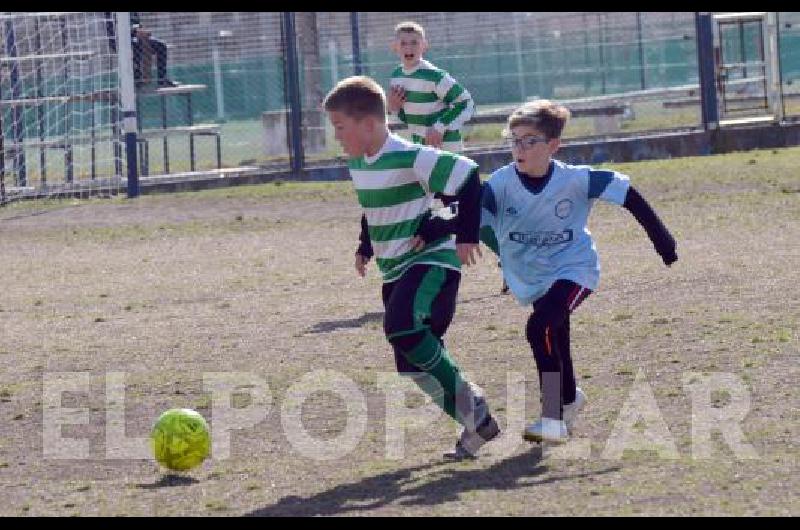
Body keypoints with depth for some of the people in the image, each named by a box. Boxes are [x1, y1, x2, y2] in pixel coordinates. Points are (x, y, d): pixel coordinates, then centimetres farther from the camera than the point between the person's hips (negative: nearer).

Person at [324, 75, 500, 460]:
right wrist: (367, 248, 21)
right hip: (395, 270, 9)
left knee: (401, 327, -32)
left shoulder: (410, 158, -18)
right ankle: (476, 423, 14)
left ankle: (464, 395, -17)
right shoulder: (357, 164, 9)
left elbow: (467, 176, -18)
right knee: (413, 365, 3)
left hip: (431, 262, -9)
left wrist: (466, 235, -17)